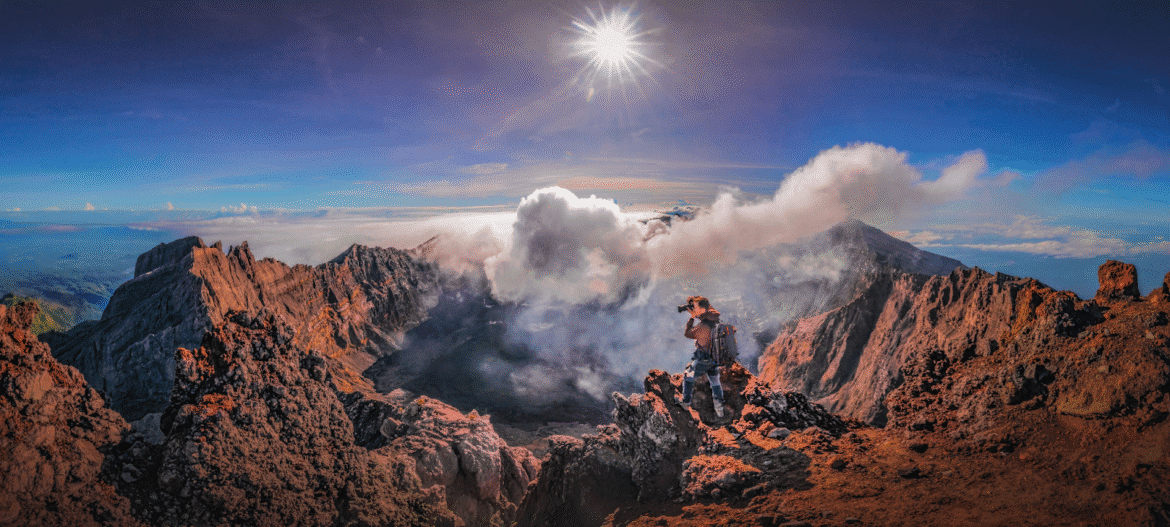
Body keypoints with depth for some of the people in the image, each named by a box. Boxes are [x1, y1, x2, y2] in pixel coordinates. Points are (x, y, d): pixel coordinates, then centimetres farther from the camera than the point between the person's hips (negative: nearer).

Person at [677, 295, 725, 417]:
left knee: (688, 375, 18)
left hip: (702, 361, -6)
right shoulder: (715, 318, -10)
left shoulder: (702, 326, -30)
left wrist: (692, 317, -7)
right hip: (715, 359, 6)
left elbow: (687, 333, -12)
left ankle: (686, 402, 29)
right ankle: (719, 408, 24)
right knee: (715, 382, 22)